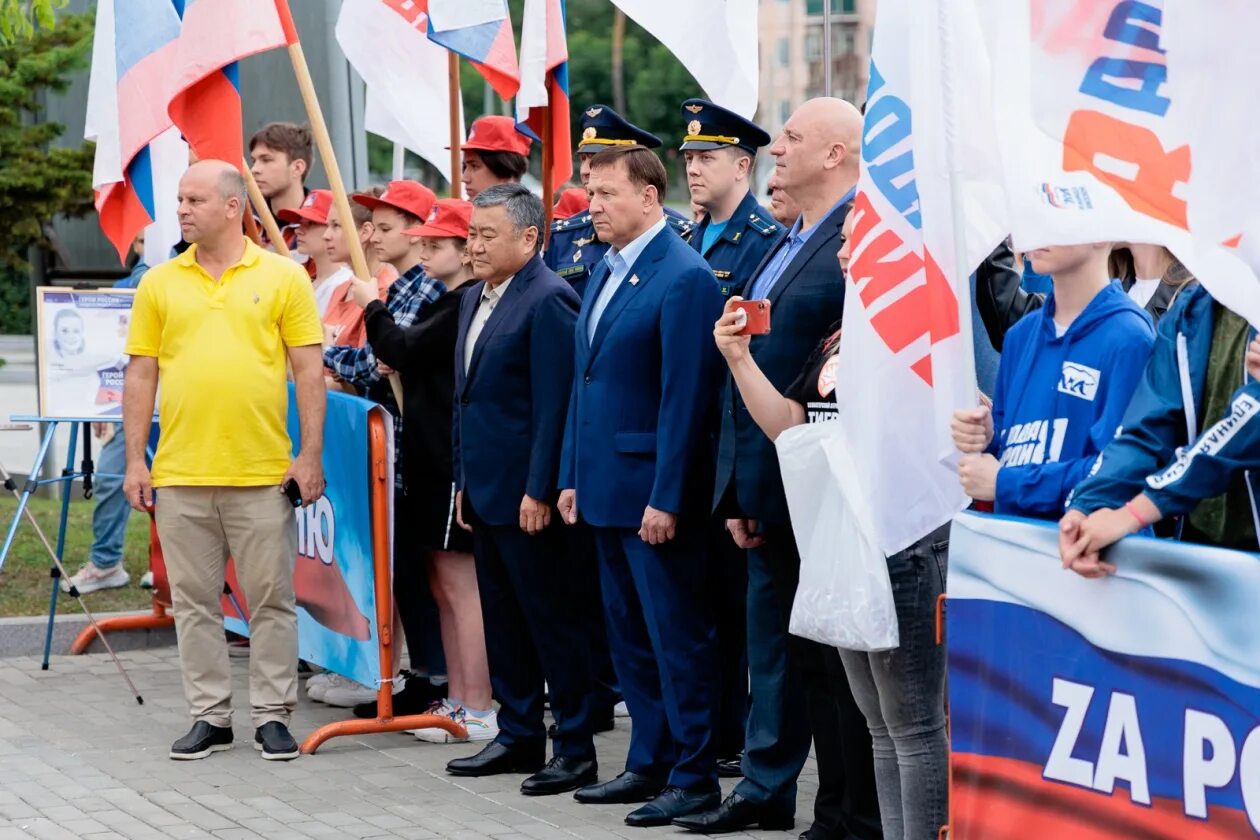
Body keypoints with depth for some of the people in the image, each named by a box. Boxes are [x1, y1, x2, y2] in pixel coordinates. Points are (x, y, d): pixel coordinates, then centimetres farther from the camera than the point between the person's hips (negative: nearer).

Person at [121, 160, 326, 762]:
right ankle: (210, 716, 17)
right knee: (194, 600, 8)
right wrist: (135, 462, 3)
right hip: (180, 473, 2)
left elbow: (309, 371, 1)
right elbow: (140, 376, 9)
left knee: (271, 600, 4)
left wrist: (311, 455, -5)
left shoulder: (282, 277, 0)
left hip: (262, 473, -2)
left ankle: (273, 715, 13)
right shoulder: (160, 283, 7)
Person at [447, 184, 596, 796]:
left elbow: (554, 404, -19)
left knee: (552, 622, -2)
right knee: (502, 620, 15)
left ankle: (575, 748, 4)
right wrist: (464, 480, 17)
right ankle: (519, 736, 24)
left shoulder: (548, 301, -15)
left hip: (526, 496, -9)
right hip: (484, 491, 9)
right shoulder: (475, 299, 15)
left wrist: (540, 491, -20)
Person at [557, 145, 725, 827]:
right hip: (607, 488, 9)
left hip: (653, 491, -9)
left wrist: (666, 499, -19)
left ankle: (694, 776, 5)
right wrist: (572, 477, 14)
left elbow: (684, 398, -18)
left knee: (677, 636, -1)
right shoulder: (605, 271, 13)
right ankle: (649, 763, 24)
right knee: (628, 634, 15)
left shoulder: (683, 278, -15)